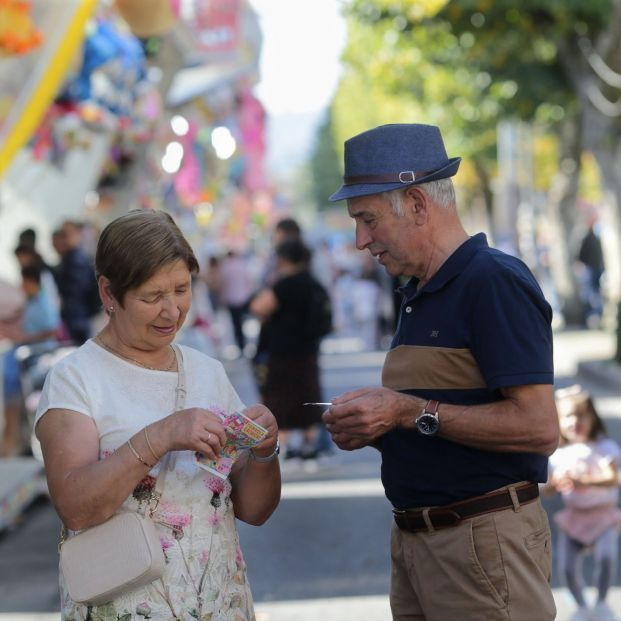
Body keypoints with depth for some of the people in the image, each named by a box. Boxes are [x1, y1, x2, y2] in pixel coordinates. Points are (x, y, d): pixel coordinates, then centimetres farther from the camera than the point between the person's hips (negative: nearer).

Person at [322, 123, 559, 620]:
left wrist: (410, 412, -19)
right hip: (413, 541, 9)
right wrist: (375, 429, 3)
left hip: (483, 541, -9)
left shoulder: (495, 281, -14)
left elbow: (539, 427, -21)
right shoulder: (417, 295, 15)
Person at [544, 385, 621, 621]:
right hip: (573, 518, 3)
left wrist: (582, 482, -40)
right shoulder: (559, 454, 2)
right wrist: (555, 483, -27)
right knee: (567, 566, -10)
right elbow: (547, 490, -1)